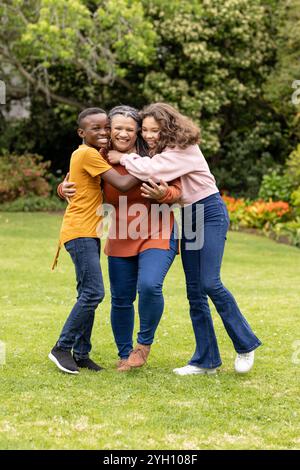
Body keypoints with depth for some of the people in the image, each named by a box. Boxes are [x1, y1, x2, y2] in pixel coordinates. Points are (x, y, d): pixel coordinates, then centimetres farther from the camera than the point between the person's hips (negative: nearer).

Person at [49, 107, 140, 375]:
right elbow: (123, 184, -19)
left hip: (88, 233, 10)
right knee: (94, 292, -13)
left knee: (88, 294, 10)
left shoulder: (90, 154, 17)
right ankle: (62, 348, -5)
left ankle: (81, 353, 13)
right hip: (80, 232, -10)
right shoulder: (88, 154, -14)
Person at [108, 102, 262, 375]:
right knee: (194, 290, 4)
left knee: (210, 283, -17)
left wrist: (123, 158, -18)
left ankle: (245, 344, 1)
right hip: (188, 217, 9)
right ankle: (206, 360, 9)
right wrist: (156, 192, -19)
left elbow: (152, 170, -32)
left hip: (210, 213, -9)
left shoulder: (184, 150, -19)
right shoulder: (160, 151, 9)